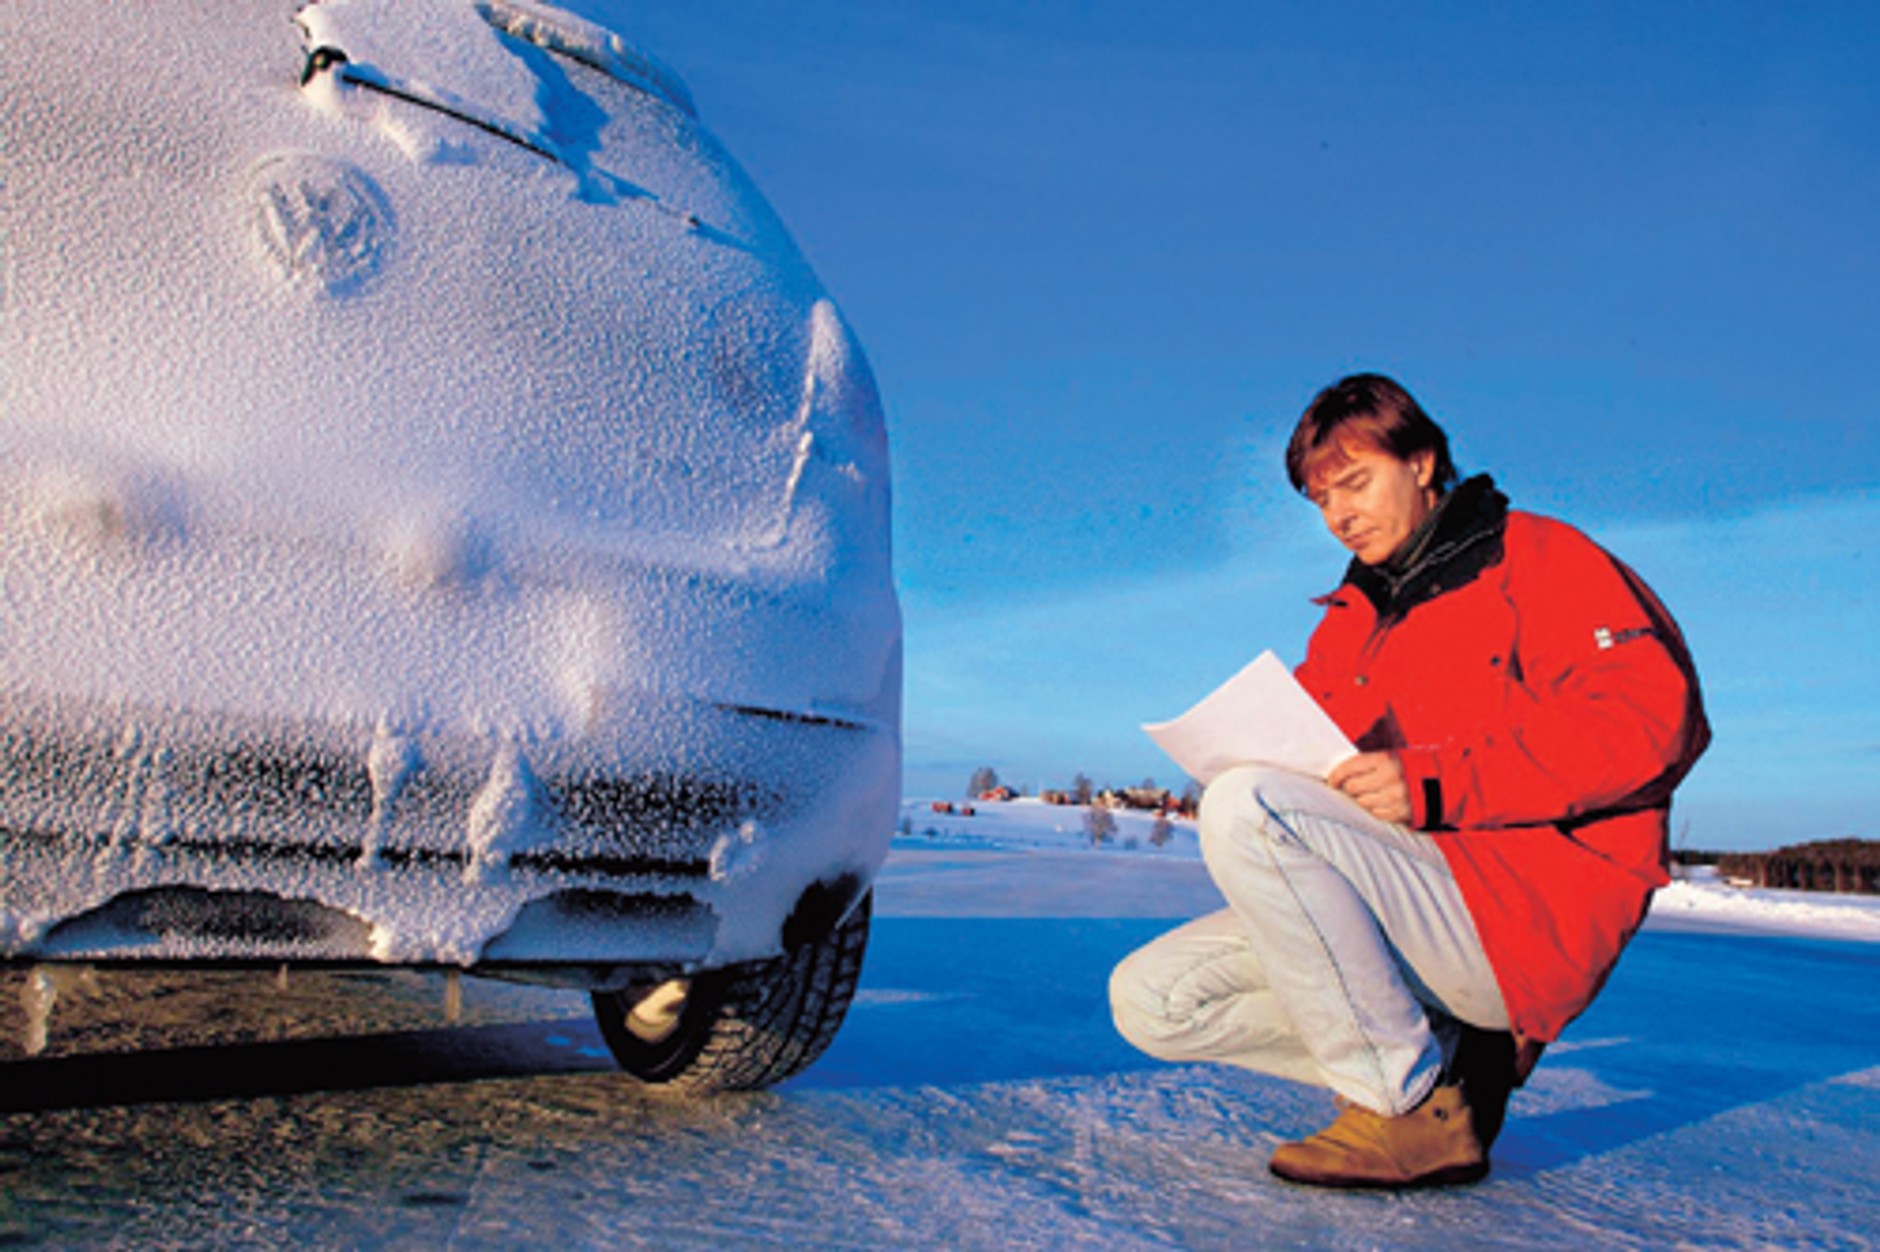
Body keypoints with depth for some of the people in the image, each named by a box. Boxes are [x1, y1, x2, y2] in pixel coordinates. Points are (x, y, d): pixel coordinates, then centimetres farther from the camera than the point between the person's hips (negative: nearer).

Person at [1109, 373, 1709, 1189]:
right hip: (1420, 903, 8)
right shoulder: (1348, 620, 21)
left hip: (1525, 914, -7)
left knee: (1246, 808, -29)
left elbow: (1653, 719, -13)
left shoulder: (1535, 557, 2)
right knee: (1148, 1000, -6)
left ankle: (1412, 1106, -16)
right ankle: (1442, 1055, 3)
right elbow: (1308, 767, 19)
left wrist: (1436, 785, -21)